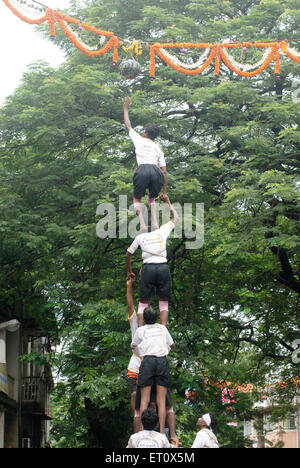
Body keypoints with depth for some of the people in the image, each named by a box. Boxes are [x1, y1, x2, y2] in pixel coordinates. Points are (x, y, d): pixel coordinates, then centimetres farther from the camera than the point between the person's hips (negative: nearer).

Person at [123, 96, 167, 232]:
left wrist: (126, 109, 51)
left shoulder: (139, 140, 23)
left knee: (137, 198, 15)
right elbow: (164, 172, 23)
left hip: (143, 171, -3)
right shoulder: (158, 149, 28)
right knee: (152, 198, 25)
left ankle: (142, 224, -8)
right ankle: (155, 223, 3)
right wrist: (164, 192, 27)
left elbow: (128, 126, 39)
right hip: (156, 172, 3)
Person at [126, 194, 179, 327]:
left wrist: (129, 271, 35)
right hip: (163, 267, 0)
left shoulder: (140, 237, 14)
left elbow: (128, 254, 22)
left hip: (148, 268, 0)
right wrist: (168, 203, 39)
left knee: (143, 303, 7)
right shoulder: (162, 231, 13)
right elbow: (175, 217, 29)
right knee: (164, 303, 8)